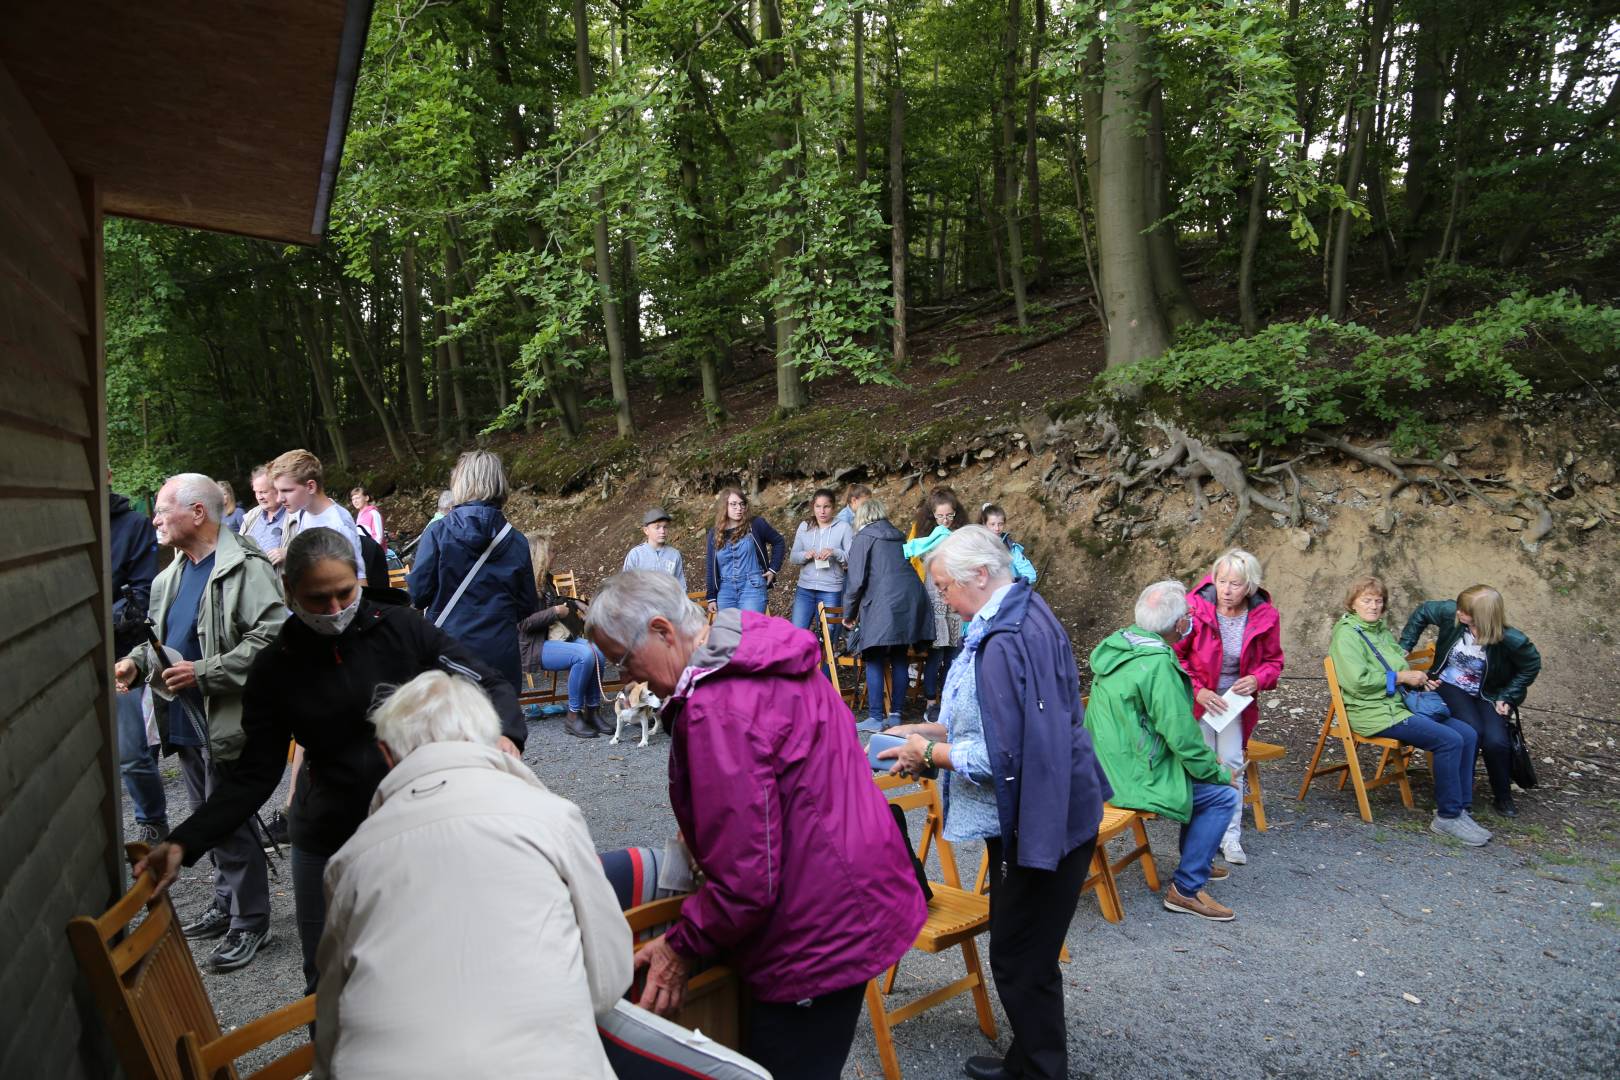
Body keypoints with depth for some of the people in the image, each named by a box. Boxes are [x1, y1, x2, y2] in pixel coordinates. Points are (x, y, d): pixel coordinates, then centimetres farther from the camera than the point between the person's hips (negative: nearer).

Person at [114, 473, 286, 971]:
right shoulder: (173, 573, 12)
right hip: (186, 720, 9)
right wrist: (137, 660, 5)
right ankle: (226, 905, 35)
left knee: (230, 824, 0)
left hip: (226, 722, -9)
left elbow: (271, 637, -26)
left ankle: (249, 922, 14)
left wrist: (204, 672, -25)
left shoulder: (245, 568, -17)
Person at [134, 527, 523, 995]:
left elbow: (490, 684, -8)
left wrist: (503, 732, -29)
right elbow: (255, 776, -1)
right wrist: (185, 842, -14)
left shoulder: (401, 628, -9)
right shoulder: (277, 668, -3)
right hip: (326, 842, 2)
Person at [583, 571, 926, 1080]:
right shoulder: (766, 652, 4)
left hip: (821, 937, -10)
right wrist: (699, 830, 14)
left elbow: (746, 880, -25)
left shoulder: (717, 710, -27)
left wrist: (681, 946, -10)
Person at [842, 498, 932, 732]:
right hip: (910, 601, 7)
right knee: (899, 660, 11)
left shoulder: (863, 538, 1)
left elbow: (856, 580, -5)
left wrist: (849, 614, 7)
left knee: (874, 661, -1)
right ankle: (896, 714, 15)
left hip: (883, 605, -7)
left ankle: (875, 717, -3)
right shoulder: (897, 536, 21)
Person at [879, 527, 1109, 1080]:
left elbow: (1001, 757, -27)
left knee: (1021, 962, 5)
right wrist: (933, 731, 8)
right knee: (1025, 953, 23)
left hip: (1039, 823, -11)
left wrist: (929, 754, -13)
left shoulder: (1004, 641, -27)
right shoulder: (1023, 614, 6)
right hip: (1043, 812, 11)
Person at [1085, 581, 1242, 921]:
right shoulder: (1157, 665, -25)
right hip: (1134, 778, -9)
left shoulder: (1116, 644, 4)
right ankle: (1186, 889, 5)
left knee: (1202, 771, 24)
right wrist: (1218, 771, -2)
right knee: (1223, 794, 1)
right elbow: (1182, 737, -20)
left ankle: (1197, 859, 39)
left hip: (1108, 763, 9)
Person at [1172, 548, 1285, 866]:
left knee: (1233, 765, -1)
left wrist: (1258, 679, -15)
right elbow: (1176, 656, -9)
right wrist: (1198, 691, -18)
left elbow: (1273, 660, 6)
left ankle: (1230, 836, 10)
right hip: (1197, 698, -2)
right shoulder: (1195, 607, -19)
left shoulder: (1264, 615, -9)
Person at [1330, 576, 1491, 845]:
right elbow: (1357, 681, -19)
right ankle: (1447, 817, -8)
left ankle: (1459, 809, 2)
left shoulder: (1383, 631, 19)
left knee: (1468, 734, -6)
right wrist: (1401, 677, -13)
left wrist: (1417, 678, 7)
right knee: (1449, 741, -21)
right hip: (1375, 714, -9)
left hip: (1400, 704, 9)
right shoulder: (1346, 633, -9)